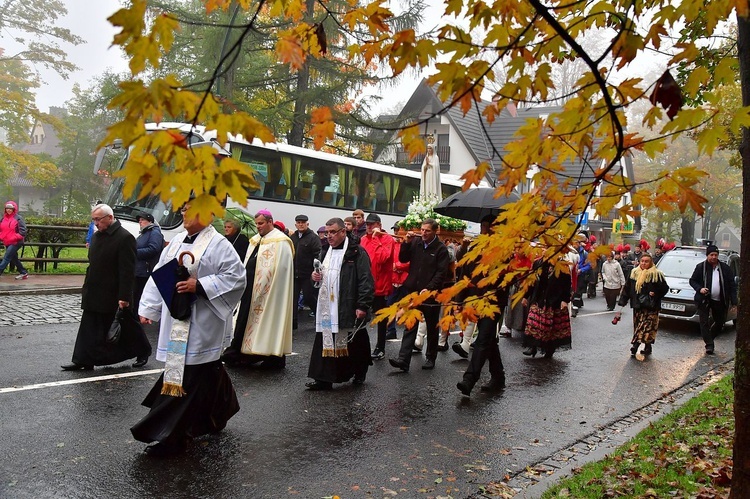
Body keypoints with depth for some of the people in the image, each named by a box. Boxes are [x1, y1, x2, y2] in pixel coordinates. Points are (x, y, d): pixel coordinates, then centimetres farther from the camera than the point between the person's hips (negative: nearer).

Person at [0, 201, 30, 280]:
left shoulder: (18, 218, -8)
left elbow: (22, 231, -13)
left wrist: (14, 237, -21)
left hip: (15, 242, -7)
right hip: (7, 243, 7)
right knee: (14, 258, 14)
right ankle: (24, 273, 24)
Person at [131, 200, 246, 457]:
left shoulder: (218, 244, -10)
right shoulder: (177, 241, 11)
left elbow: (236, 277, -15)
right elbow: (159, 275, 14)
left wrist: (199, 285, -20)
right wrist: (148, 309, 9)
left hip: (201, 323, -7)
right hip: (176, 318, 7)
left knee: (187, 375, -3)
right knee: (207, 372, 17)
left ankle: (172, 436, 4)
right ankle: (215, 417, 35)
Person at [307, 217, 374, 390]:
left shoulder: (356, 252, -9)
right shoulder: (326, 252, 15)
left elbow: (366, 280, -14)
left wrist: (363, 305, -19)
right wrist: (316, 276, 6)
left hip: (349, 308, -6)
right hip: (327, 307, 6)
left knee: (355, 343, 7)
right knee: (326, 342, 3)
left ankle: (359, 374, 28)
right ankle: (324, 379, 8)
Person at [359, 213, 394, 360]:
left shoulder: (387, 239, -8)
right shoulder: (364, 239, 9)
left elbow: (382, 258, -23)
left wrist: (375, 239, -18)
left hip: (380, 285, -5)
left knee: (381, 318, 8)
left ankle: (380, 348, 18)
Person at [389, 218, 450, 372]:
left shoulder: (441, 249, -6)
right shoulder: (415, 243, 6)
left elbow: (441, 273, -11)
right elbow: (403, 258, 7)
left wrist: (429, 288, -20)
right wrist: (407, 242, -5)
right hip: (414, 292, 3)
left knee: (432, 329, 12)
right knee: (410, 327, -1)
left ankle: (430, 358, 25)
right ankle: (403, 359, -5)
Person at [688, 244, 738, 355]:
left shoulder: (725, 268, 3)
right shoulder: (700, 267, -1)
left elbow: (732, 285, 4)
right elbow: (692, 281, 5)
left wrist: (734, 302, -3)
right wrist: (699, 289, -16)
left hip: (720, 301, 2)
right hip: (704, 300, -2)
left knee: (720, 323, 11)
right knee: (704, 323, -4)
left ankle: (709, 338, 31)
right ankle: (709, 345, 3)